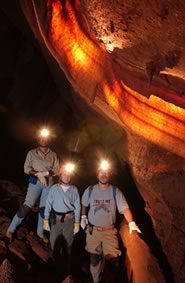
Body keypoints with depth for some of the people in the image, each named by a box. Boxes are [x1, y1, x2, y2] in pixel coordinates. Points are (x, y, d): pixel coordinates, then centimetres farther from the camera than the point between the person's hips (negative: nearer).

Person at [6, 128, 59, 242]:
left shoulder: (53, 154, 6)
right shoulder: (32, 153, 0)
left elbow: (56, 169, 2)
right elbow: (27, 169, -4)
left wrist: (45, 173, -15)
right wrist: (39, 175, -17)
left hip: (49, 183, 3)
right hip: (35, 182, -3)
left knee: (44, 208, 9)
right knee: (27, 206, -9)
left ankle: (40, 231, 26)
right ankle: (11, 229, 5)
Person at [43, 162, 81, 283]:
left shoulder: (74, 189, -1)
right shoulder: (54, 188, -2)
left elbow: (77, 207, 0)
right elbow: (48, 204, 0)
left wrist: (77, 223, -1)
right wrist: (46, 220, -3)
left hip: (69, 220, 0)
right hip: (56, 219, 1)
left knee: (68, 245, 7)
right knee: (54, 243, 9)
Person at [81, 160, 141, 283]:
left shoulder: (115, 191, -9)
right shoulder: (90, 190, -3)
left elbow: (124, 208, -18)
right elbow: (84, 204, 15)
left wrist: (131, 223, -32)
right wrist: (83, 217, 2)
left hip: (109, 230, -1)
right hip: (93, 230, 2)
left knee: (112, 256, 1)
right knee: (94, 258, 13)